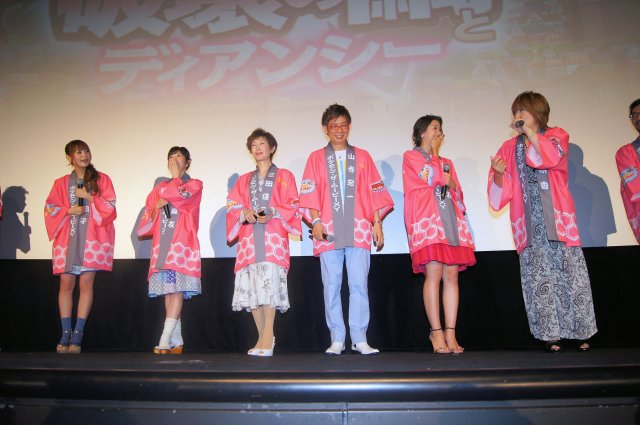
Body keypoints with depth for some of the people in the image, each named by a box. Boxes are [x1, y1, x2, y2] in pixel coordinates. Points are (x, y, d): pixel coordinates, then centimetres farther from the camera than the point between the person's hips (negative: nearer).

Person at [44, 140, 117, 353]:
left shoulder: (102, 179, 8)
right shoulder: (61, 183, 14)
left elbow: (110, 207, 0)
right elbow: (49, 208, 9)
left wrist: (89, 196, -8)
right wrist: (69, 210, -7)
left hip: (92, 238, -2)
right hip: (67, 238, 2)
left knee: (86, 283, -7)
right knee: (66, 283, -1)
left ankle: (77, 335, -3)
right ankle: (65, 334, 7)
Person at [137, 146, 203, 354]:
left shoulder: (194, 184, 9)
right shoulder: (160, 187, 23)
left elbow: (179, 194, -11)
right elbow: (148, 215, 17)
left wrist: (176, 176, 4)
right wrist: (156, 207, -2)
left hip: (182, 243, -5)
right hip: (162, 244, 5)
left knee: (176, 289, -14)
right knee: (168, 291, 1)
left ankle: (165, 340, -17)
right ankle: (176, 341, 5)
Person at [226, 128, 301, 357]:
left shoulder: (284, 176, 15)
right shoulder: (243, 180, 25)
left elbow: (292, 206, 4)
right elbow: (232, 207, 14)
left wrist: (273, 213, -15)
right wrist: (245, 213, -8)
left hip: (274, 237, -4)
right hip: (249, 239, 4)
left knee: (269, 285, -18)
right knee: (251, 287, -3)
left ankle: (267, 339, -18)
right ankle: (263, 338, 5)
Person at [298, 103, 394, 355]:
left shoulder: (362, 157, 15)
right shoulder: (316, 158, 13)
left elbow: (375, 192, 11)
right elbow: (309, 194, 5)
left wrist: (377, 223, 2)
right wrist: (315, 222, -8)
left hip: (359, 230, 0)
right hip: (328, 231, 0)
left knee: (359, 284, -3)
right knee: (331, 286, 1)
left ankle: (359, 339, 3)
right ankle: (337, 339, 8)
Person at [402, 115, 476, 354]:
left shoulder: (446, 162, 28)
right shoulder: (411, 157, 10)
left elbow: (457, 191, 22)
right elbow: (432, 177, -6)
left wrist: (449, 183, 2)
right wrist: (434, 152, 8)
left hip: (450, 220, 6)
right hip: (427, 220, -5)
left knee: (451, 275, -3)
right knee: (434, 274, -14)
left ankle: (450, 333, -2)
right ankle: (436, 332, -8)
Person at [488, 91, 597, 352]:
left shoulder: (557, 135, 10)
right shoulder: (510, 147, 14)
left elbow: (552, 157, -15)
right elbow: (502, 191, 7)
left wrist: (528, 130, -10)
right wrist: (499, 174, -13)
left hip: (557, 216, -1)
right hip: (529, 221, 2)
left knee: (570, 272, -3)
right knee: (538, 277, -2)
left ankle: (581, 332, 8)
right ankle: (549, 334, 4)